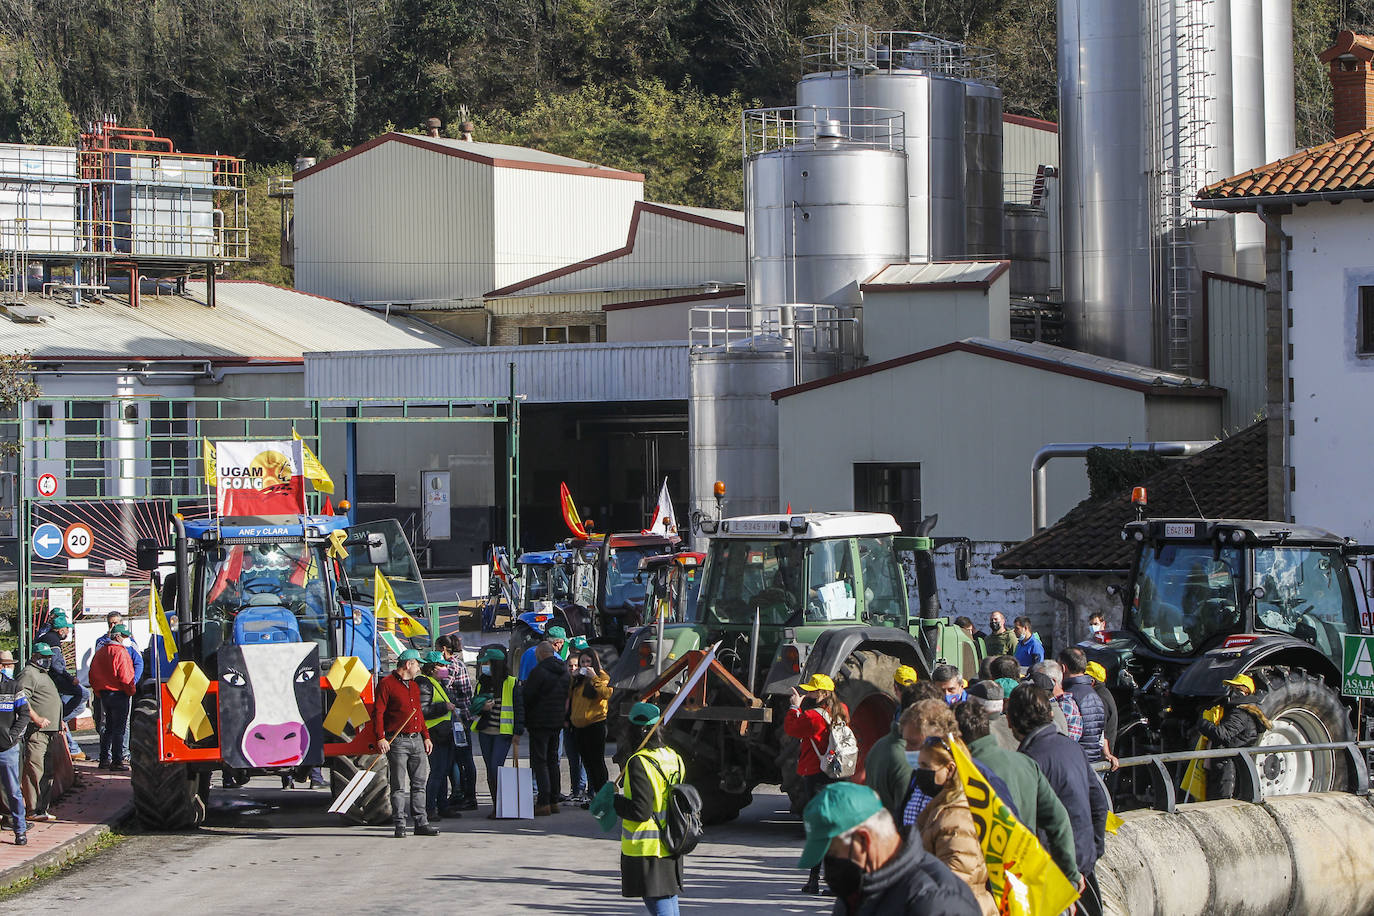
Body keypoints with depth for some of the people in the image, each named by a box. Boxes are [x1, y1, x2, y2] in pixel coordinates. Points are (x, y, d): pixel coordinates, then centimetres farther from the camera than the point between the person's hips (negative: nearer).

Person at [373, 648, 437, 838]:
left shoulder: (414, 686, 19)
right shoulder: (387, 684, -5)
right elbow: (378, 712, -9)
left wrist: (426, 736, 18)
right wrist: (380, 738, -18)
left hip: (417, 740, 7)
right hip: (397, 742, -7)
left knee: (419, 784, 6)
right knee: (399, 786, -4)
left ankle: (421, 823, 9)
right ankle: (400, 826, -2)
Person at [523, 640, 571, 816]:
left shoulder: (539, 672, -16)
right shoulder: (565, 672, 9)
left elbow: (528, 697, -12)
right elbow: (568, 697, 15)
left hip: (540, 722, -7)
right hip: (558, 722, 7)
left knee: (539, 761, -5)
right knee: (552, 760, 15)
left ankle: (544, 803, -11)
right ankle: (554, 801, 16)